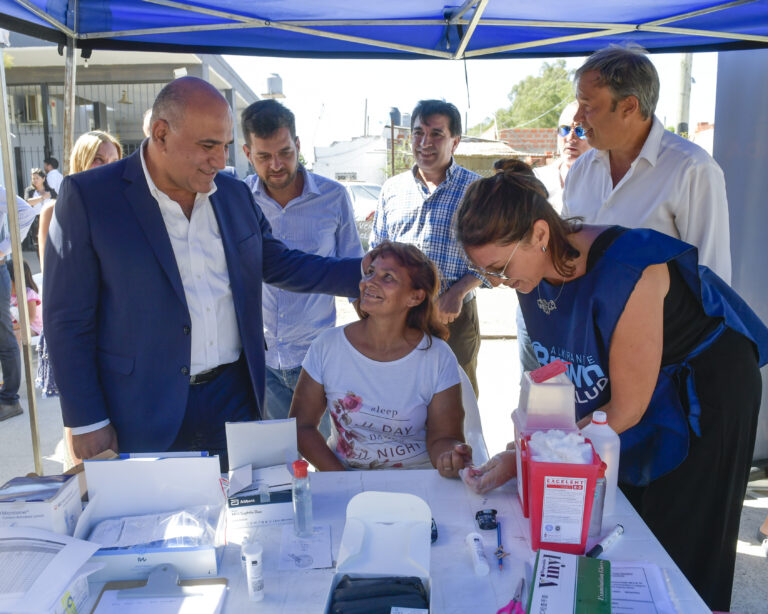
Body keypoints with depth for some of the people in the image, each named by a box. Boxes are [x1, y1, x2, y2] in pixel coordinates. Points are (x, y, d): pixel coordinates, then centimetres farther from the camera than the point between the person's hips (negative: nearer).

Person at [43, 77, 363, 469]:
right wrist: (87, 422, -8)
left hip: (234, 397, 4)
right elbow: (68, 319, -8)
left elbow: (279, 263, 15)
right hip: (146, 415, -4)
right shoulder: (87, 196, -9)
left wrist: (365, 273, 5)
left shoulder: (235, 195, 5)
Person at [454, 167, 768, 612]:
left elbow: (625, 410, -26)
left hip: (704, 396, -6)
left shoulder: (622, 274, -35)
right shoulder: (534, 268, -13)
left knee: (683, 550, 4)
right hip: (614, 392, 6)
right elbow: (557, 370, 1)